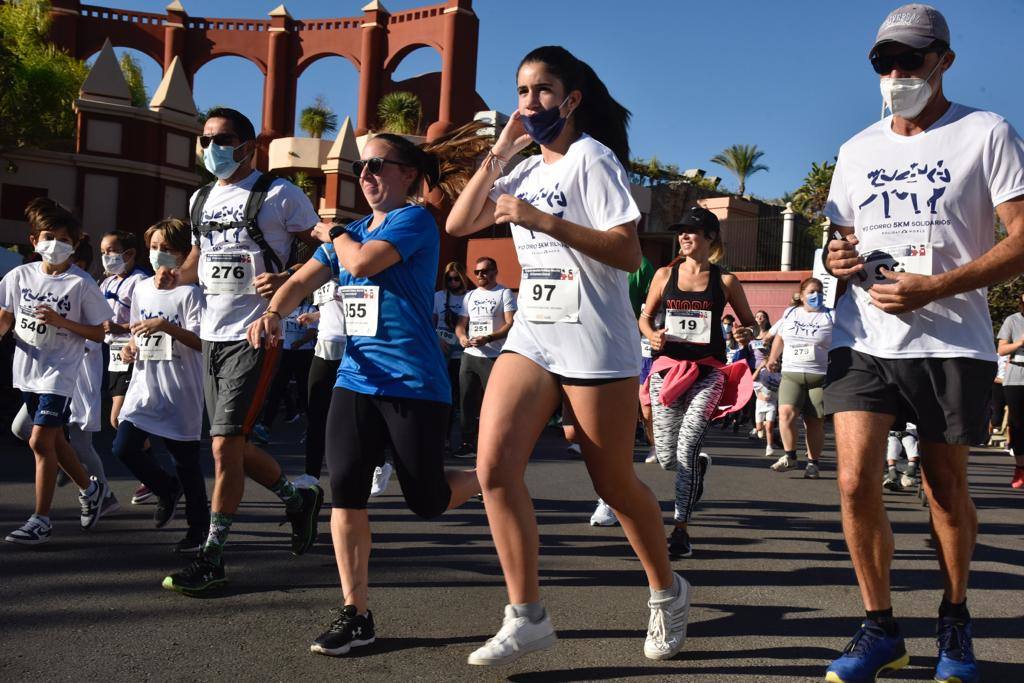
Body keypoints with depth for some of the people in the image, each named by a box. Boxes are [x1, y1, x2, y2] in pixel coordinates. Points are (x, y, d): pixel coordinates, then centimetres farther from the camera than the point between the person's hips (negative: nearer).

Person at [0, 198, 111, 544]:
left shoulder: (81, 284, -10)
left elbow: (99, 333, -7)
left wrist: (61, 321, -19)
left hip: (59, 372, -6)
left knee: (40, 441, -11)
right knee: (54, 438, 17)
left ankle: (41, 520, 1)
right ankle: (90, 487, 39)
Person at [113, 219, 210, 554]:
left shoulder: (189, 292, -8)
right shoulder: (141, 288, 12)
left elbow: (201, 341, -16)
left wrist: (165, 326, -27)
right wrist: (130, 346, 5)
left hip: (180, 391, -6)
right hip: (144, 385, 6)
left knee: (185, 459, 2)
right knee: (124, 447, -4)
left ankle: (199, 526, 17)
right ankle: (167, 489, 24)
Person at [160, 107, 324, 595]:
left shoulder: (278, 195, -6)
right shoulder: (200, 200, 14)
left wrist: (286, 280, -23)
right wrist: (177, 277, 5)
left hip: (254, 336, -7)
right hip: (212, 334, 8)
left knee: (224, 443, -10)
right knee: (231, 446, 12)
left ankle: (211, 558, 2)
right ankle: (298, 497, 35)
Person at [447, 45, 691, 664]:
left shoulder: (591, 158, -7)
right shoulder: (528, 171, 15)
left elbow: (628, 252, -16)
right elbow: (459, 225, 9)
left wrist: (544, 220, -23)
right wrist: (499, 153, 4)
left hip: (596, 345, -6)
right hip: (532, 336, 7)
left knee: (614, 482, 5)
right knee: (494, 466, -10)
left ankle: (668, 592, 30)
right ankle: (527, 618, -1)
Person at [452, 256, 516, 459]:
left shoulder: (504, 293, 1)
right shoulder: (470, 295, 19)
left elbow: (511, 324, -9)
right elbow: (461, 323, 16)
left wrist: (488, 338, -22)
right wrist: (462, 337, -8)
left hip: (493, 357, -6)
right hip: (469, 355, 6)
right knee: (466, 401, 6)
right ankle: (468, 443, 14)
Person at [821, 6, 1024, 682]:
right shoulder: (857, 150, 14)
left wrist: (936, 287, -19)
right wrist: (837, 258, -2)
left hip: (950, 341, -3)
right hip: (863, 339, 3)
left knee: (947, 488, 7)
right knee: (857, 482, -7)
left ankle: (955, 620, 31)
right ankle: (881, 629, 10)